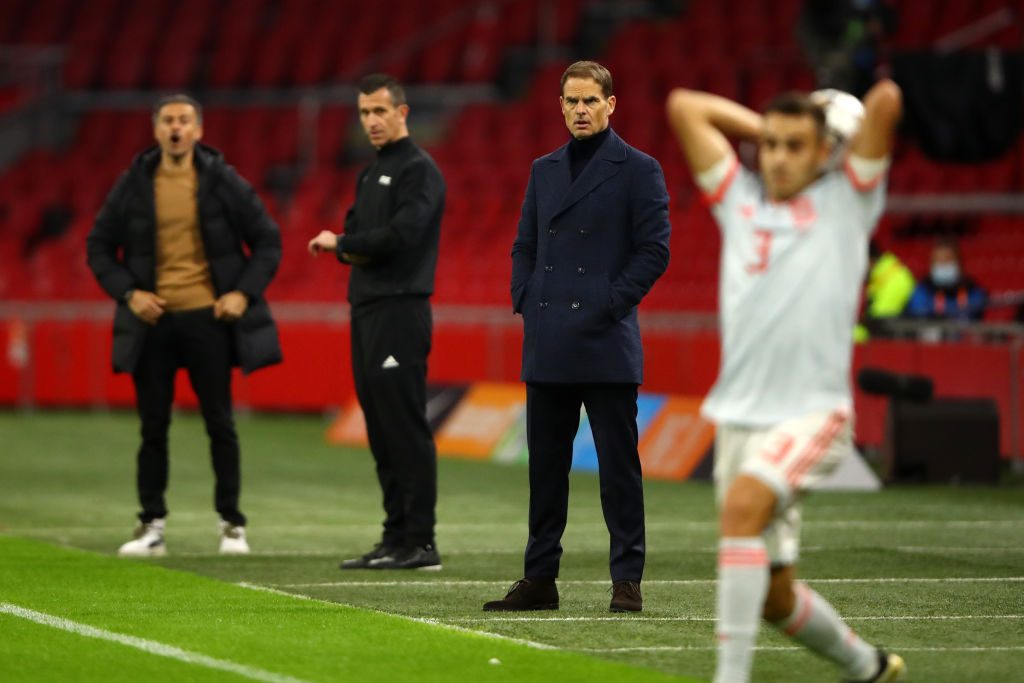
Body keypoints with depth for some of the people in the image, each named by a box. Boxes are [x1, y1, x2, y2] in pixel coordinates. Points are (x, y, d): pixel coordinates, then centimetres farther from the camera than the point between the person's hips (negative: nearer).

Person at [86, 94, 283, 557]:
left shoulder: (223, 182, 0)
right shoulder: (133, 185, 3)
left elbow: (267, 241, 4)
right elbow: (99, 246, 9)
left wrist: (244, 293, -8)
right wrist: (128, 293, -5)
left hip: (207, 318, -1)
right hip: (153, 320, 1)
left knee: (220, 424, 2)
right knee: (152, 427, 3)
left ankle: (232, 525, 10)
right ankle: (151, 526, 11)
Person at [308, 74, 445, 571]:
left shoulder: (419, 170, -8)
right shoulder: (370, 176, 20)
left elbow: (401, 234, -20)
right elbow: (352, 240, 17)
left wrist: (343, 243, -7)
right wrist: (350, 248, -7)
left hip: (400, 311, -9)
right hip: (365, 308, 9)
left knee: (406, 428, -10)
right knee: (381, 431, 10)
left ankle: (420, 543, -9)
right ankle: (396, 537, 14)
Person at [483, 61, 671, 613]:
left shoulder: (637, 170, -2)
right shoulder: (544, 170, 15)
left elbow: (654, 250, -6)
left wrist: (611, 305, -12)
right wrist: (525, 303, 4)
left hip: (605, 343, -5)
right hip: (547, 345, 5)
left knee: (618, 464, -2)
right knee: (545, 463, 8)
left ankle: (627, 580, 2)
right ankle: (539, 578, 13)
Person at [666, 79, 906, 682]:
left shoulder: (847, 200, 5)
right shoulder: (740, 198, 15)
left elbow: (886, 99, -5)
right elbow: (684, 106, 19)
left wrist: (831, 127, 13)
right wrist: (765, 128, 21)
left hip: (813, 412, -5)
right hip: (740, 416, 5)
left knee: (742, 503, -32)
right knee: (774, 595, 7)